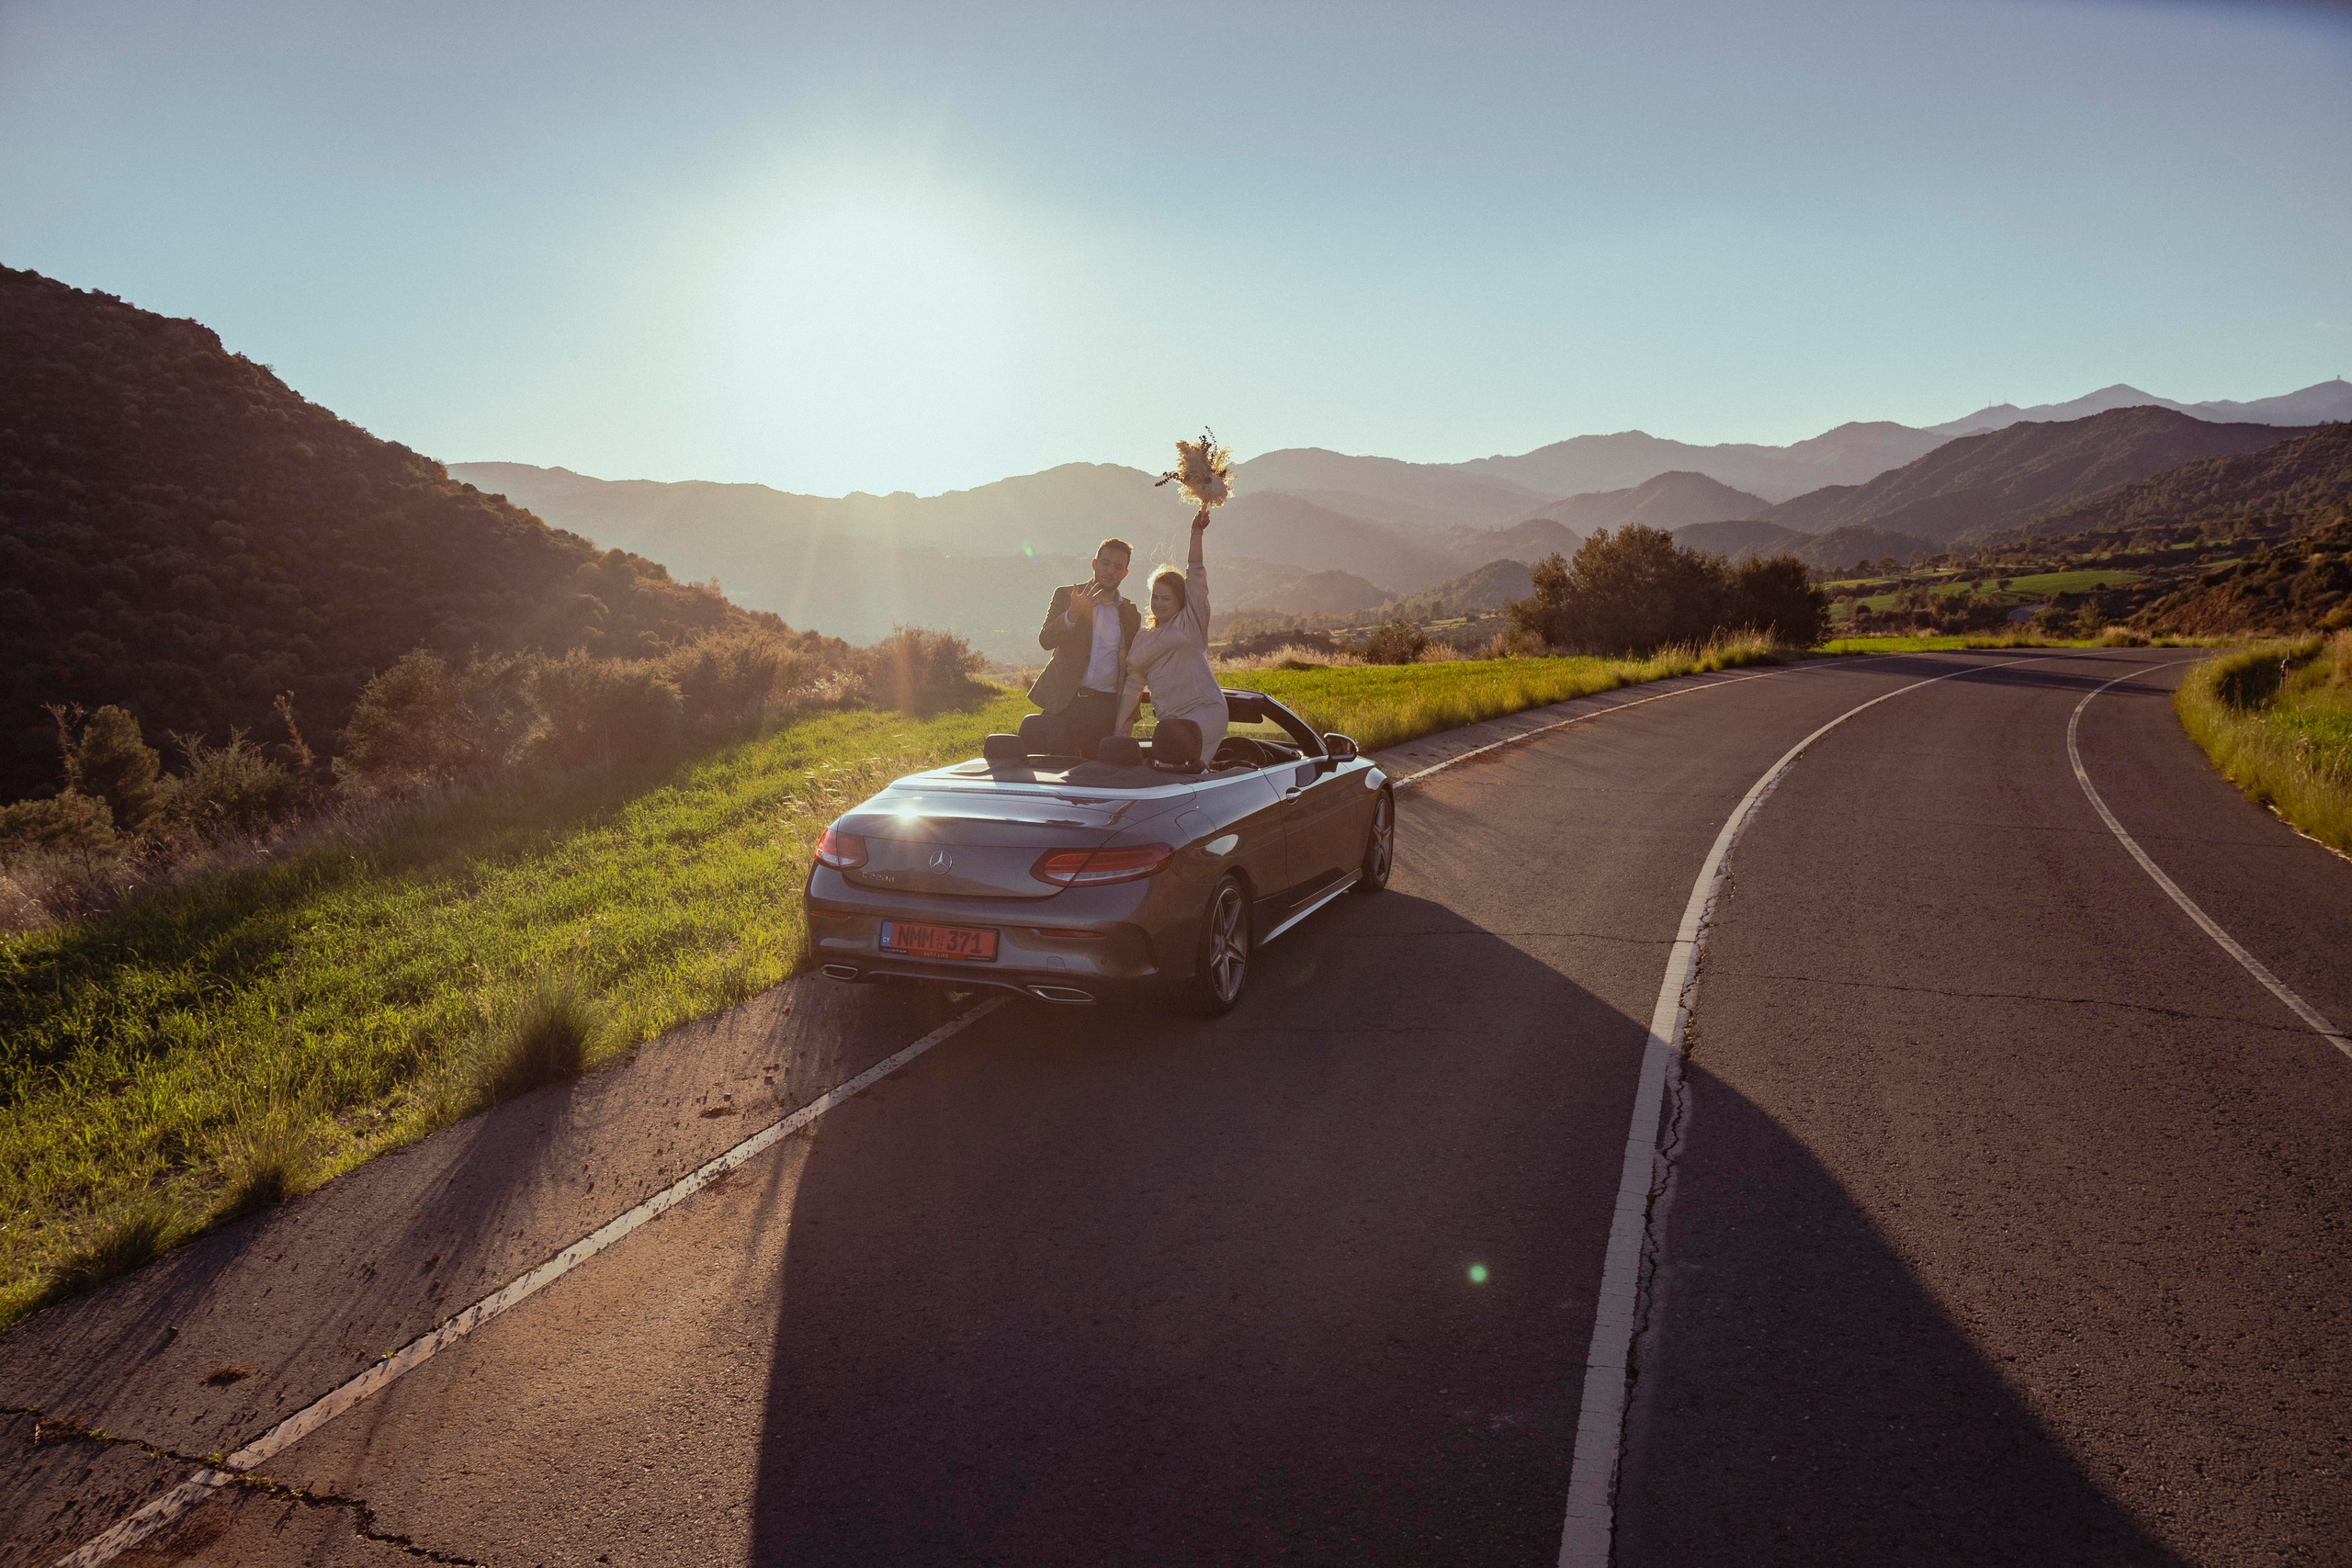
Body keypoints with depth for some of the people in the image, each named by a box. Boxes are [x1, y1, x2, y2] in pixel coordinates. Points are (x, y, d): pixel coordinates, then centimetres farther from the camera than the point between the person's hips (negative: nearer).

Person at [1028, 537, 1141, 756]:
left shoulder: (1130, 613, 13)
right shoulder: (1066, 596, 6)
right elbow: (1045, 640, -6)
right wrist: (1073, 613, -24)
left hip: (1107, 707, 2)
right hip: (1064, 702, -2)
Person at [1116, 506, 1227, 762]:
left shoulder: (1190, 622, 7)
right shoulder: (1142, 638, 20)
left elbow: (1195, 575, -2)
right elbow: (1133, 684, 16)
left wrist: (1196, 534, -7)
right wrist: (1119, 726, 8)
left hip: (1204, 710, -5)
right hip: (1172, 721, 5)